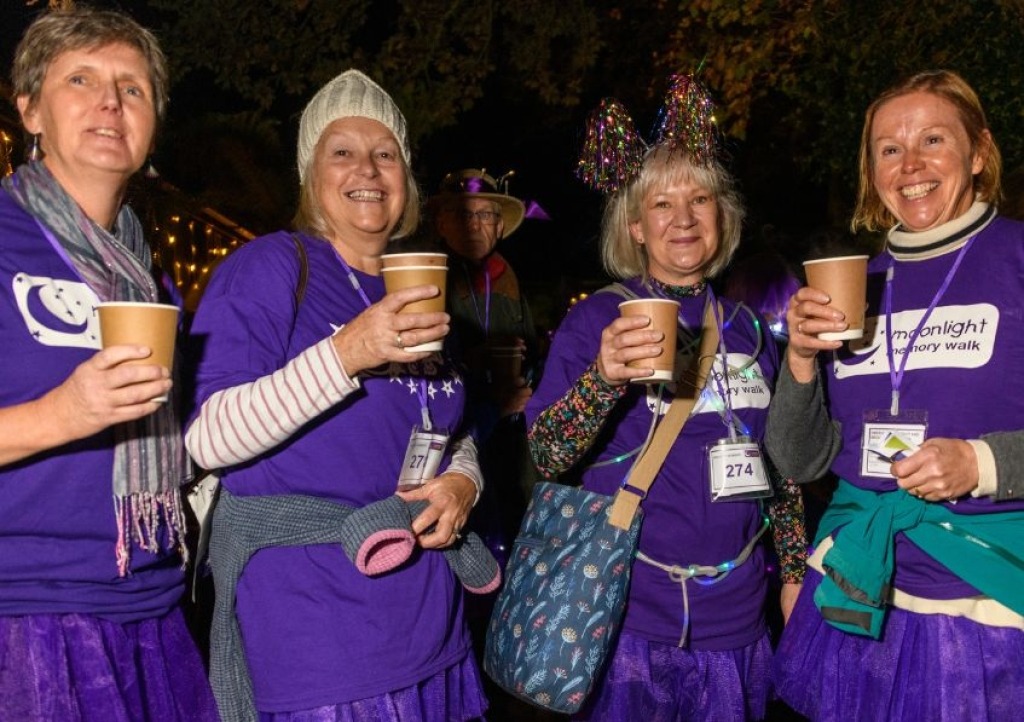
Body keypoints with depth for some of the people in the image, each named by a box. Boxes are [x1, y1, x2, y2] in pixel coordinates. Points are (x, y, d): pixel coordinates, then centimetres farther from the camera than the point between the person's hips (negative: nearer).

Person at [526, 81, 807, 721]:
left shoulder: (748, 328, 7)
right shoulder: (597, 318, -7)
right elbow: (548, 458, -15)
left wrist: (796, 572, 12)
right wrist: (604, 377, -31)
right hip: (628, 620, -4)